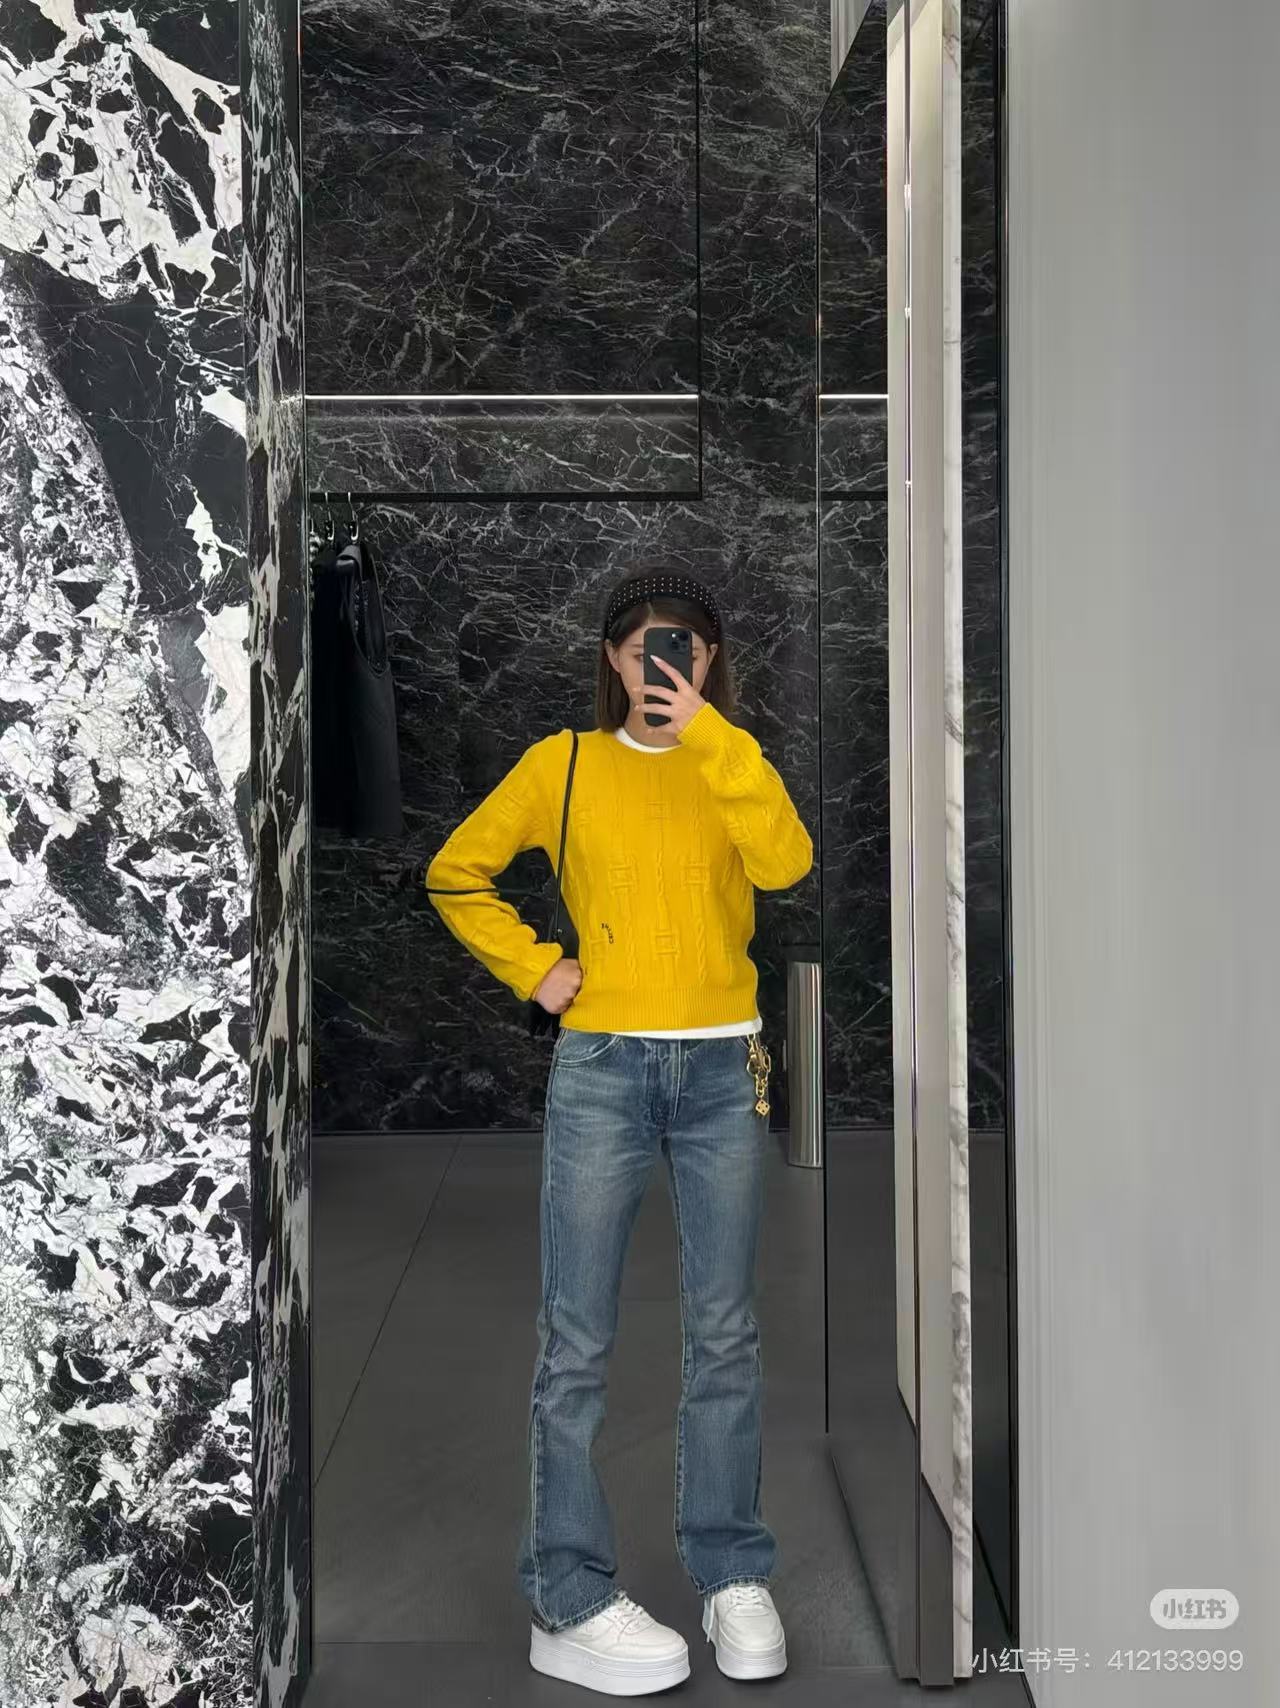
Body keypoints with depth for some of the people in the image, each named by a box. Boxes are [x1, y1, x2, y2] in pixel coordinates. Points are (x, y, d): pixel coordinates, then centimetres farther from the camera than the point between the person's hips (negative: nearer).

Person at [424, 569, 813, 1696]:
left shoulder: (731, 762, 9)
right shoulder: (564, 763, 6)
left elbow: (785, 862, -11)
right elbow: (456, 871, 12)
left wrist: (709, 735, -13)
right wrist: (533, 966, 1)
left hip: (723, 1067, 2)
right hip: (601, 1064, -1)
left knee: (724, 1333, 7)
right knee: (577, 1341, -1)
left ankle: (734, 1574, 20)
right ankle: (570, 1602, 9)